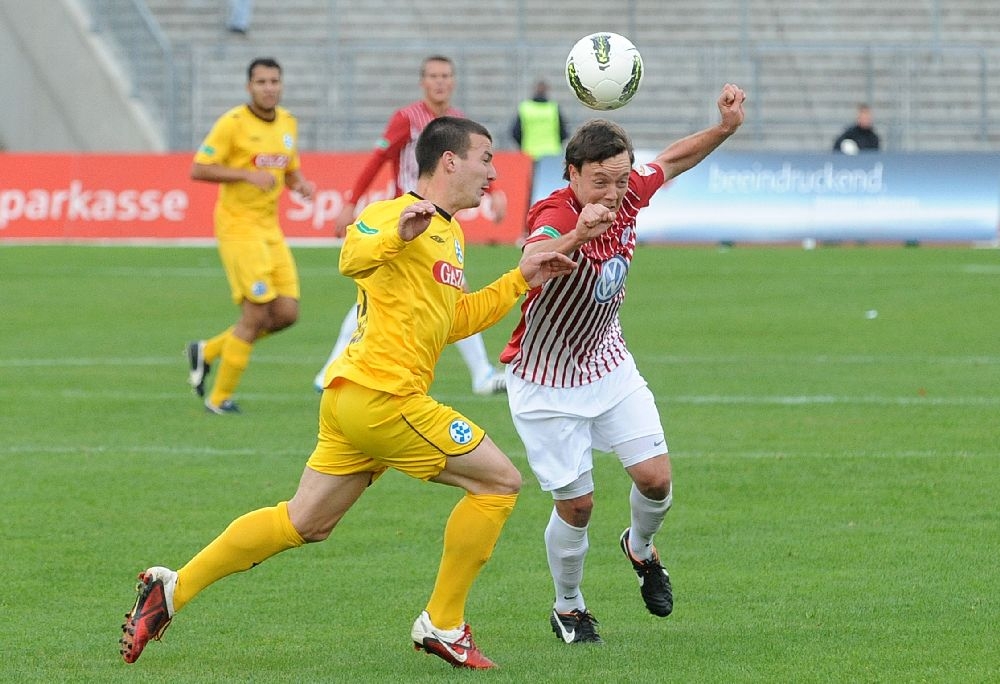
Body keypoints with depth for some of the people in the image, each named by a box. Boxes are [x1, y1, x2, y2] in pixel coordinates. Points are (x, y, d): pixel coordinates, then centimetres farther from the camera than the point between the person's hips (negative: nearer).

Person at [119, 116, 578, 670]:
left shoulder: (450, 233, 20)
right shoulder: (396, 213, -10)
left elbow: (454, 321, 30)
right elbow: (352, 259, -31)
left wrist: (520, 280, 23)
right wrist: (397, 234, -51)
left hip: (354, 398, 10)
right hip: (381, 396, -10)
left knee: (304, 524, 14)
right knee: (499, 480, -4)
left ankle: (173, 589, 15)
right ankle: (442, 625, 1)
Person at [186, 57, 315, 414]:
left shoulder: (288, 123, 10)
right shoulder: (233, 123, -11)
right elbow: (198, 169, -13)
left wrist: (301, 184, -1)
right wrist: (247, 174, -23)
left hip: (269, 226, 7)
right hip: (238, 225, -7)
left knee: (287, 312, 0)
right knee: (256, 314, -11)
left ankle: (207, 351, 18)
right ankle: (220, 397, 3)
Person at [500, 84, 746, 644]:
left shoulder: (626, 197, -12)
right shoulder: (555, 215, -32)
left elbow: (672, 160, 11)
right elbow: (529, 263, -57)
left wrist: (726, 127, -3)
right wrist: (575, 236, -76)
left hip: (609, 363, 5)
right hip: (547, 382, -5)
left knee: (656, 477, -4)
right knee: (577, 503, -1)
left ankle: (640, 547, 31)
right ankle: (568, 608, 25)